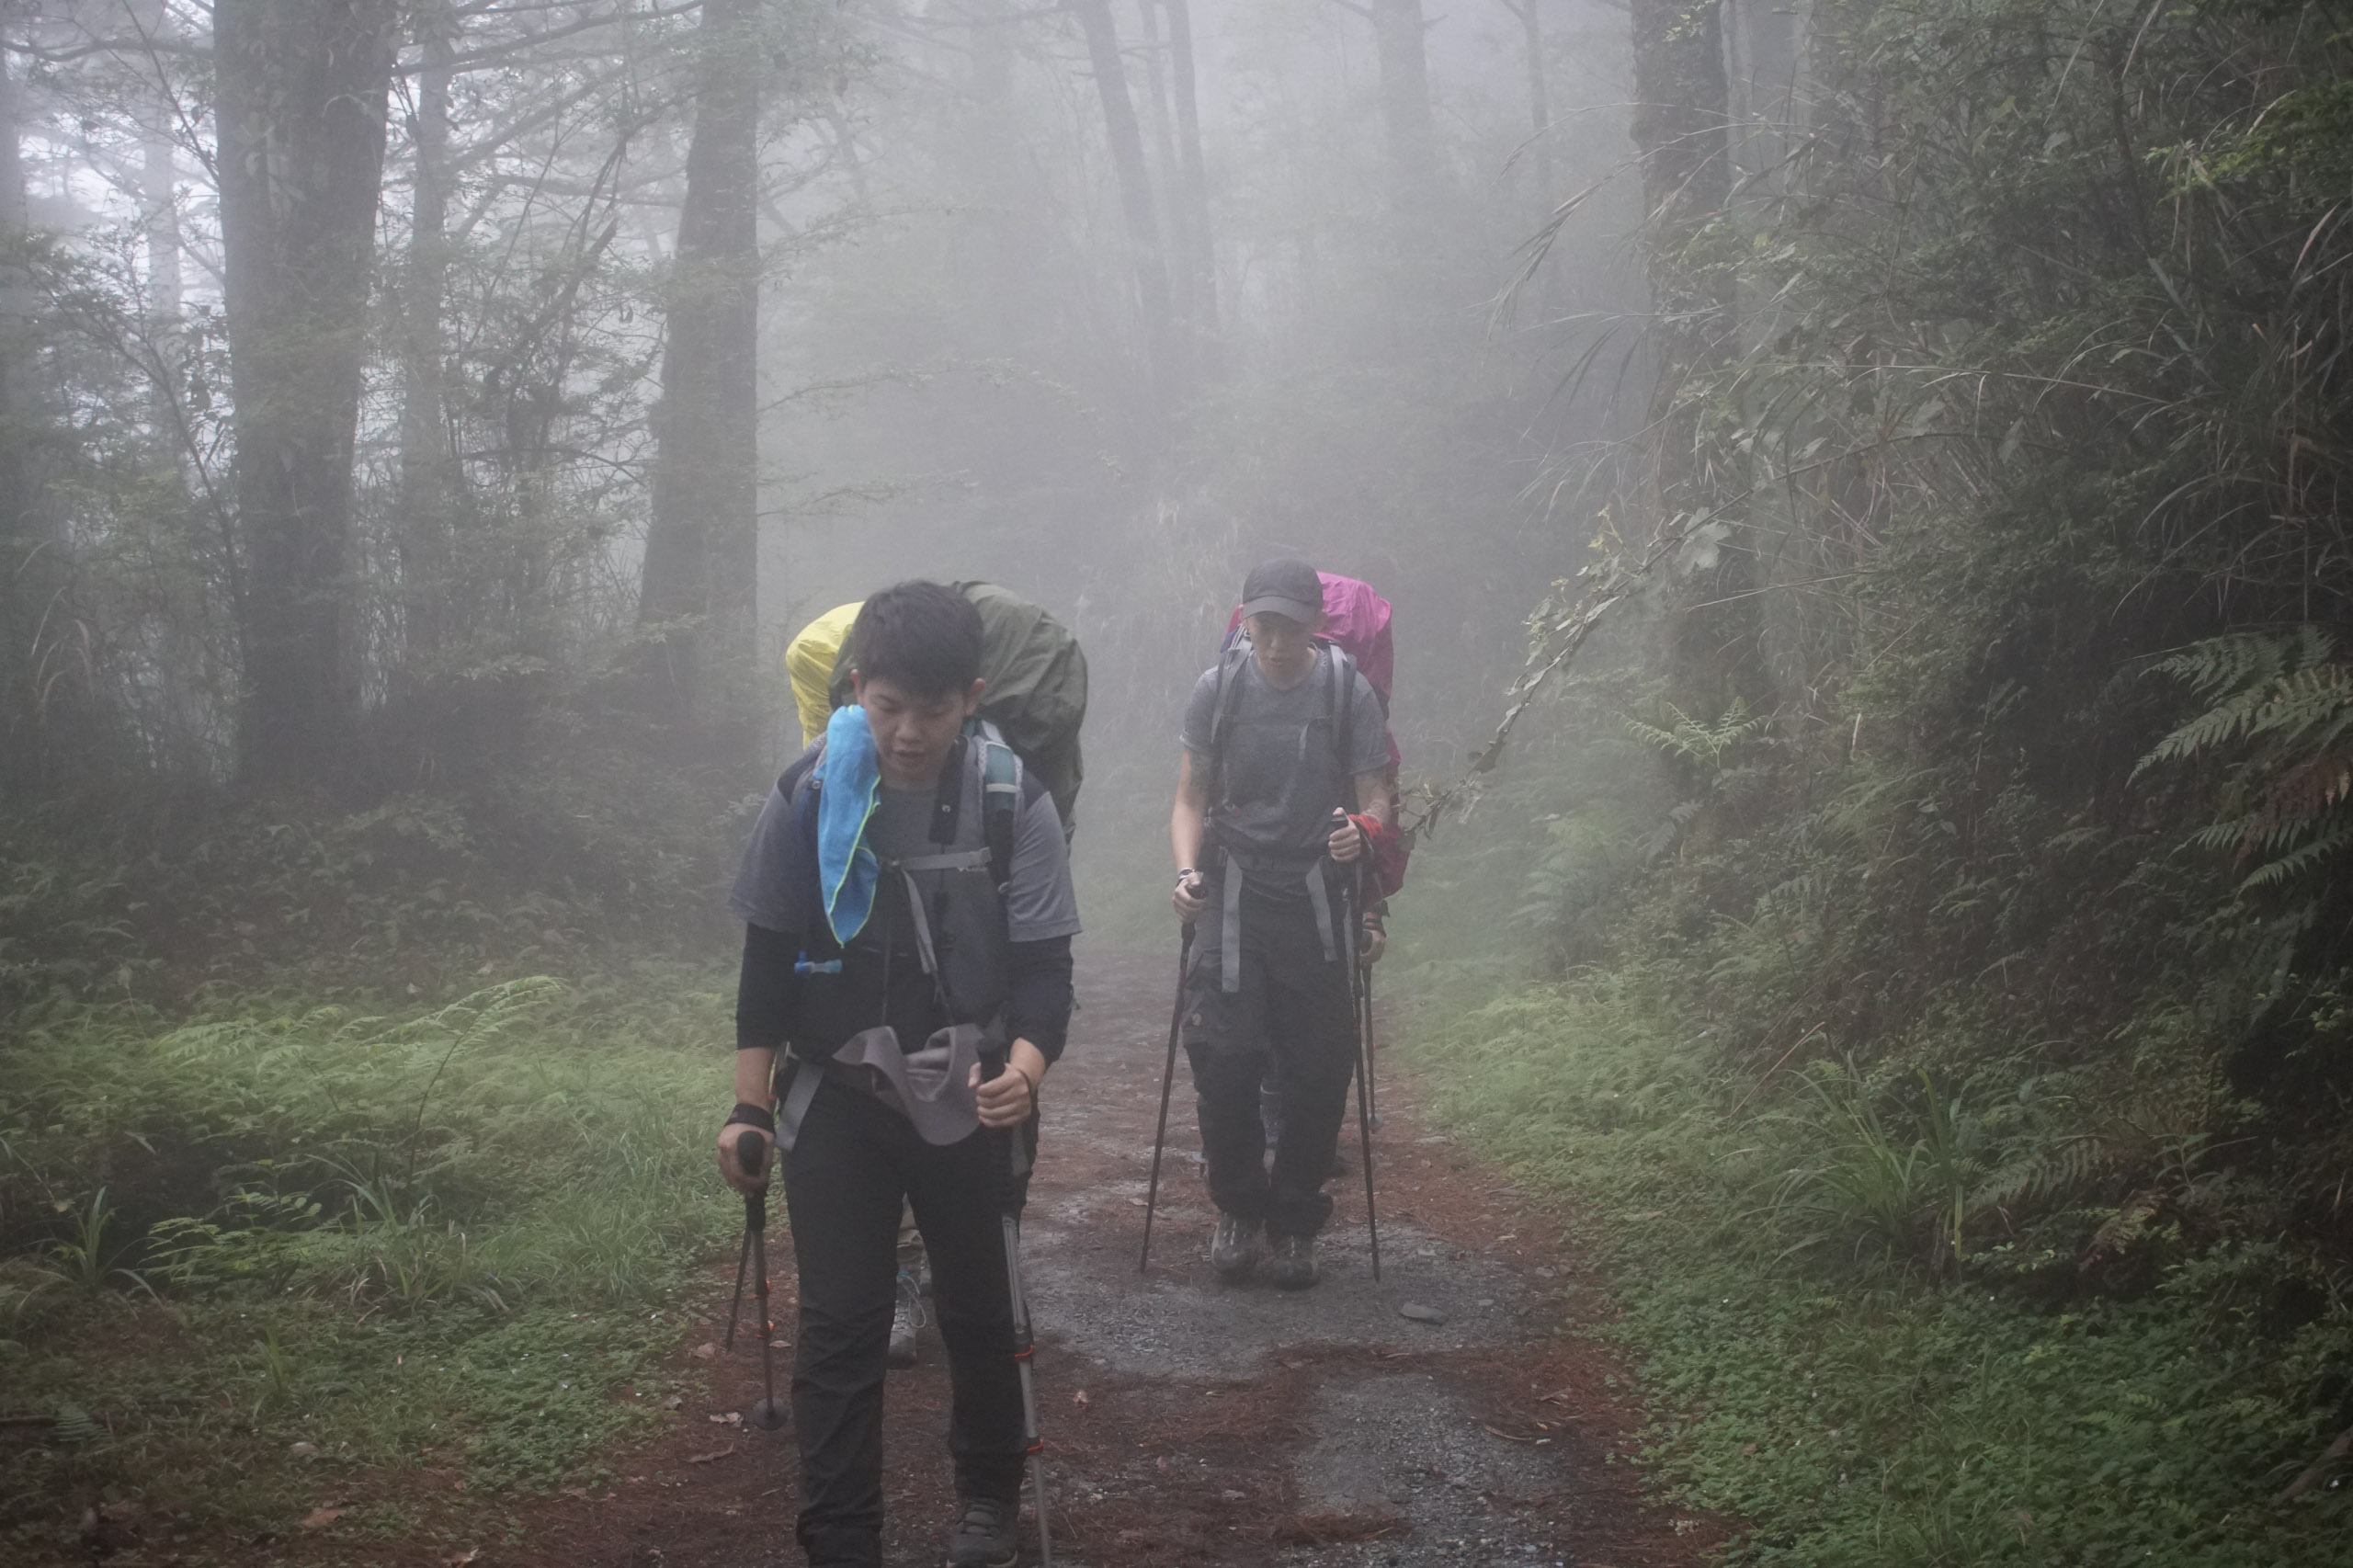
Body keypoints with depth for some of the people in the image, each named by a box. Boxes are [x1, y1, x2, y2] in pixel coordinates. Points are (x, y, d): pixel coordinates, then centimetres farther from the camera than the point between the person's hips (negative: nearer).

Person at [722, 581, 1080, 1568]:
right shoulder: (810, 794, -10)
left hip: (969, 1098, 0)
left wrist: (1024, 1069, -32)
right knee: (838, 1326, -2)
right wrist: (750, 1105, -3)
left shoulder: (1014, 803, -13)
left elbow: (1043, 965, -12)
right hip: (838, 1097, 0)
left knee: (977, 1309, 14)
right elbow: (770, 956, -1)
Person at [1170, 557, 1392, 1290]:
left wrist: (1360, 830, -22)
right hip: (1232, 898, 0)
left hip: (1314, 900, 0)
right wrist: (1187, 871, -12)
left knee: (1318, 1069, 0)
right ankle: (1237, 1208, 15)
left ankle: (1293, 1223, 19)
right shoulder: (1217, 690, 1)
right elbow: (1191, 798, 6)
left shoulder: (1348, 691, -2)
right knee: (1222, 1059, -8)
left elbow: (1375, 797, 1)